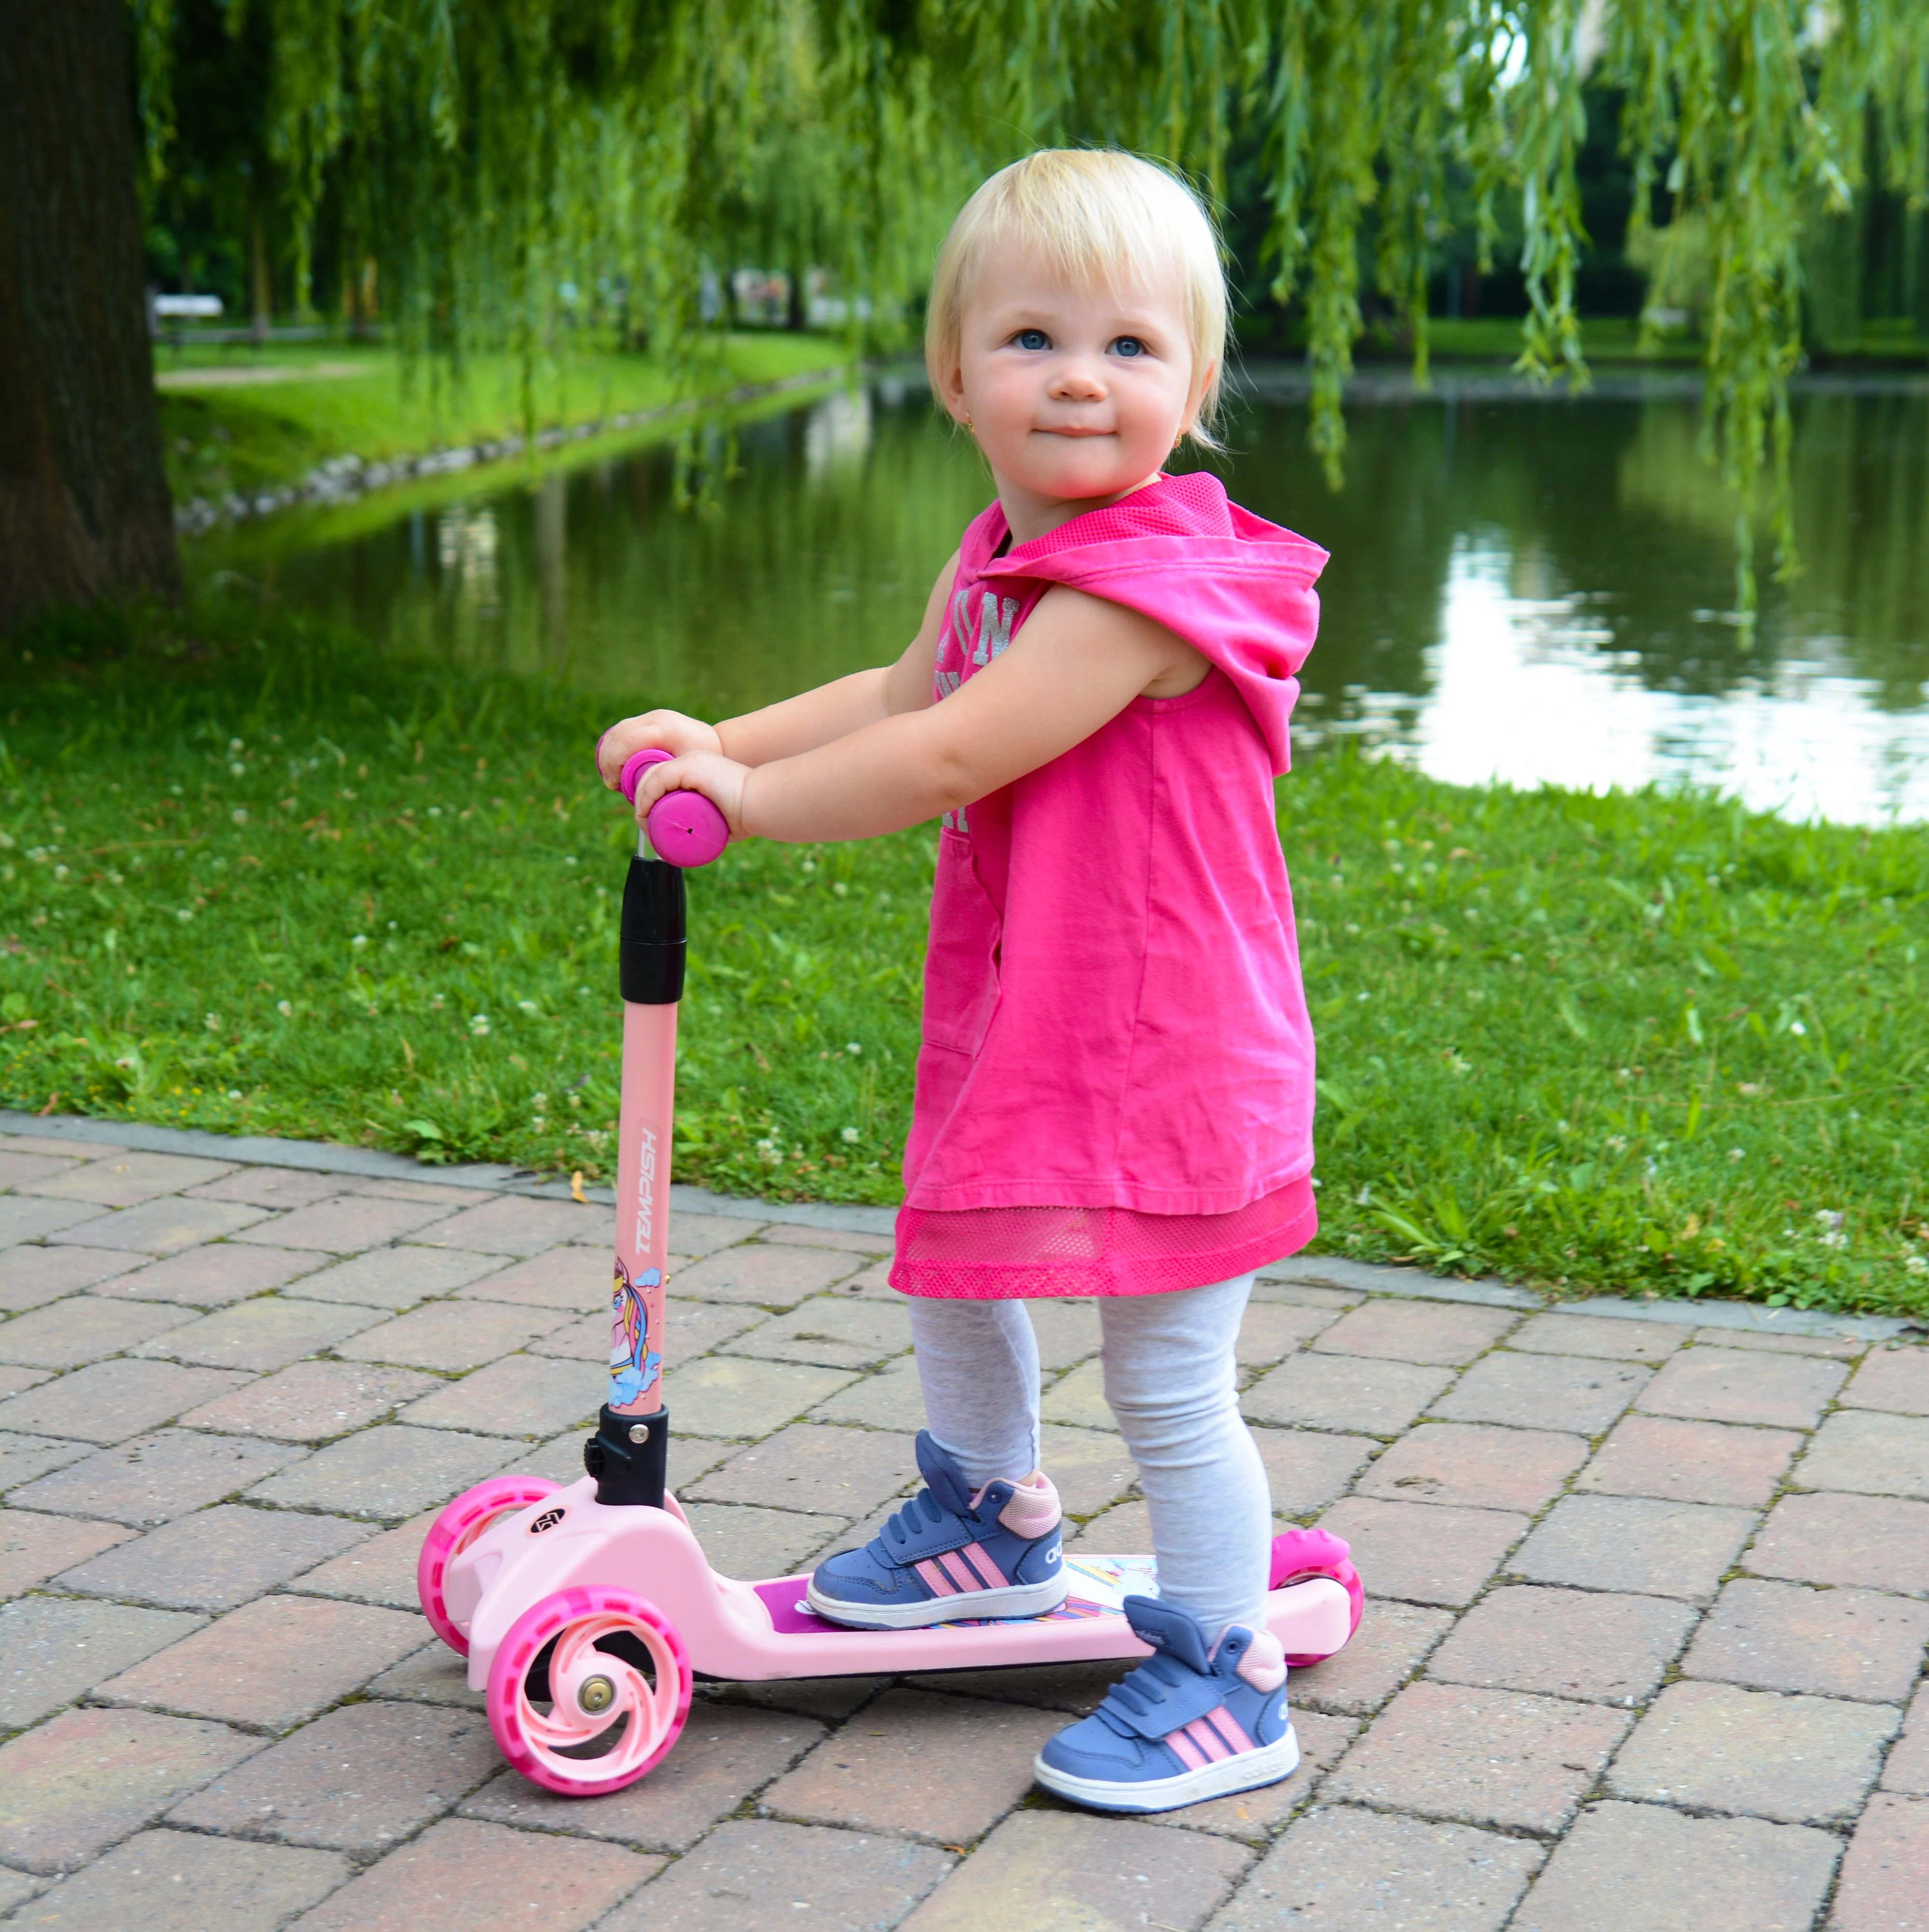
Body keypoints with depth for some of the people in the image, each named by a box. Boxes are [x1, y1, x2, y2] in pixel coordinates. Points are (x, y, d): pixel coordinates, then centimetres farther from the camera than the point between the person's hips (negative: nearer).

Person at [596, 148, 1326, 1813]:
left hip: (1163, 1047, -9)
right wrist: (724, 739, 8)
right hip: (1017, 1022, 10)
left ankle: (1227, 1684, 16)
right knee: (956, 1283, 25)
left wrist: (751, 802, -17)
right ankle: (993, 1525, 50)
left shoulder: (1146, 585, -25)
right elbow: (900, 694, 19)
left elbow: (948, 758, -27)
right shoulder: (1002, 560, 7)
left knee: (1169, 1382, 0)